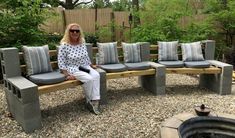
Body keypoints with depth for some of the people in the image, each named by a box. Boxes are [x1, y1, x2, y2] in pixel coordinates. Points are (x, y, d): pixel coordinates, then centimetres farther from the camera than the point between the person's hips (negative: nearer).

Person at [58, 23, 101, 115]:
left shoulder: (82, 43, 4)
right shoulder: (64, 45, -14)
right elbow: (61, 62, -13)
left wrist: (91, 65, 19)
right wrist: (67, 75, -19)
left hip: (85, 67, 6)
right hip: (73, 69, -6)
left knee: (96, 75, -23)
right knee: (89, 79, -28)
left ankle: (95, 100, -23)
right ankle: (89, 101, -6)